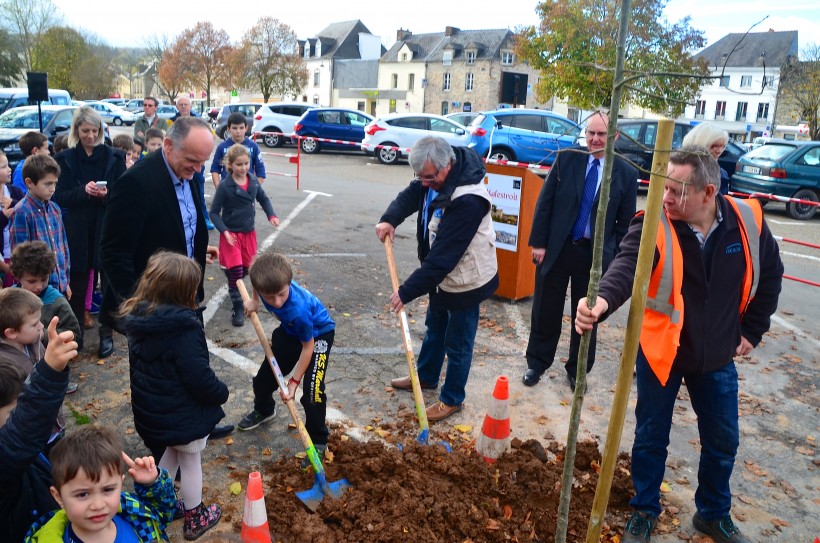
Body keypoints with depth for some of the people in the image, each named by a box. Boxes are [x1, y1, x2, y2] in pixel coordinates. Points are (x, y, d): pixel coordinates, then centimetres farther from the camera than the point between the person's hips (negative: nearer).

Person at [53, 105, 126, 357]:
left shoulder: (114, 157, 1)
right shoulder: (65, 159, 3)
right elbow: (59, 197, 0)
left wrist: (107, 194, -19)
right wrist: (83, 191, -17)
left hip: (108, 228, -1)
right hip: (77, 231, 1)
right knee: (77, 283, 8)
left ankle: (106, 334, 16)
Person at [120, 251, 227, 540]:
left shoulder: (139, 319, -6)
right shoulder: (184, 328, -31)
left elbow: (140, 365, 8)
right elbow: (199, 377, -28)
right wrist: (221, 393, -9)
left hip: (151, 409, 7)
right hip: (184, 412, -7)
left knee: (172, 451, 29)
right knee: (191, 461, 15)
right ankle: (195, 518, 33)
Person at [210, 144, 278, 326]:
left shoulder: (253, 180, -2)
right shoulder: (225, 186, -15)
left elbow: (263, 199, 14)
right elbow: (214, 212, -11)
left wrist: (271, 215, -1)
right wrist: (224, 231, -21)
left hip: (249, 232, 5)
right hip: (231, 233, -5)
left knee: (246, 269, 16)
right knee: (235, 270, -7)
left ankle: (235, 289, 46)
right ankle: (238, 308, 7)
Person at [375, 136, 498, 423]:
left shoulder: (468, 201, -35)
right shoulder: (434, 177, -7)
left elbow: (443, 256, -34)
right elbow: (410, 196, 5)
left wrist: (407, 291, -28)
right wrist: (389, 219, -16)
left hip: (465, 281, -9)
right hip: (442, 276, 9)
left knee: (457, 343, 7)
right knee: (434, 328, 26)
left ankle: (452, 399, 26)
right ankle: (426, 376, 47)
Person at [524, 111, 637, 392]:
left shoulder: (626, 173, -2)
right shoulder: (566, 159, -2)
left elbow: (625, 221, 1)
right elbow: (545, 202, -1)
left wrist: (616, 260, -4)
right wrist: (539, 242, -6)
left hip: (595, 254, 0)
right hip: (556, 248, 0)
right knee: (546, 311, 10)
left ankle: (577, 371, 29)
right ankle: (537, 363, 28)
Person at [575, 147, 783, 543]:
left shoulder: (748, 220, -11)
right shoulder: (653, 226, -21)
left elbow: (770, 273, 6)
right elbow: (626, 266, -39)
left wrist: (751, 330, 5)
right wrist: (602, 302, -60)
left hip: (717, 356, 3)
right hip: (659, 351, -3)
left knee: (722, 440, 17)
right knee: (651, 438, 12)